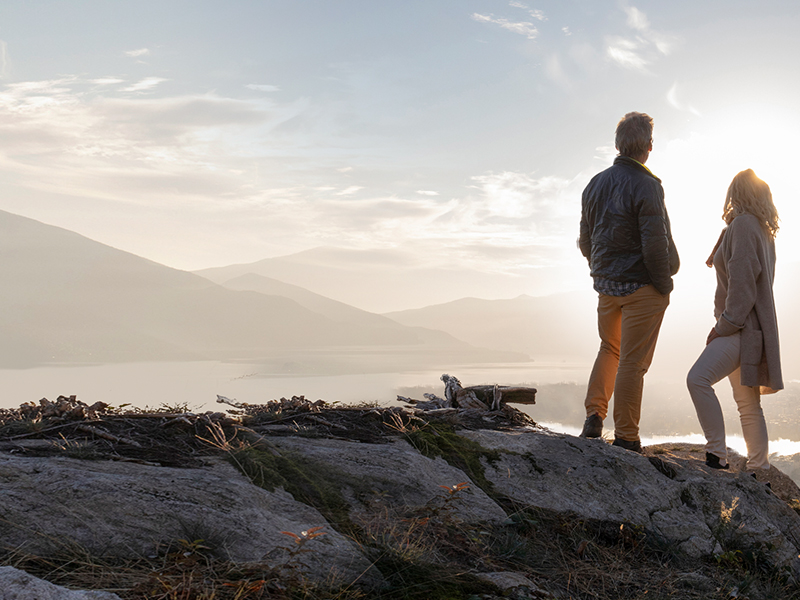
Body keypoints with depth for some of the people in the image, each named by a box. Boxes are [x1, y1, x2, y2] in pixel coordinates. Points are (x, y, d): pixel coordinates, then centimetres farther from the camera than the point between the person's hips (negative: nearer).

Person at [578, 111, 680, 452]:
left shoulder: (595, 184, 6)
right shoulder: (645, 185, -17)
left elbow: (585, 241, 11)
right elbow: (655, 244, -21)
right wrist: (664, 286, -10)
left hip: (606, 284, 6)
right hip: (641, 286, -6)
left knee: (610, 348, 23)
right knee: (633, 360, 0)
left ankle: (593, 417, 14)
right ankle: (625, 437, 6)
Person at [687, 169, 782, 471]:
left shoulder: (742, 224, -9)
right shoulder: (764, 231, 20)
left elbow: (742, 280, -18)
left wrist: (725, 325, -17)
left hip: (741, 328, -10)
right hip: (747, 328, 10)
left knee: (698, 378, -23)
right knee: (748, 404, 11)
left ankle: (717, 455, -25)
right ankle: (759, 469, 15)